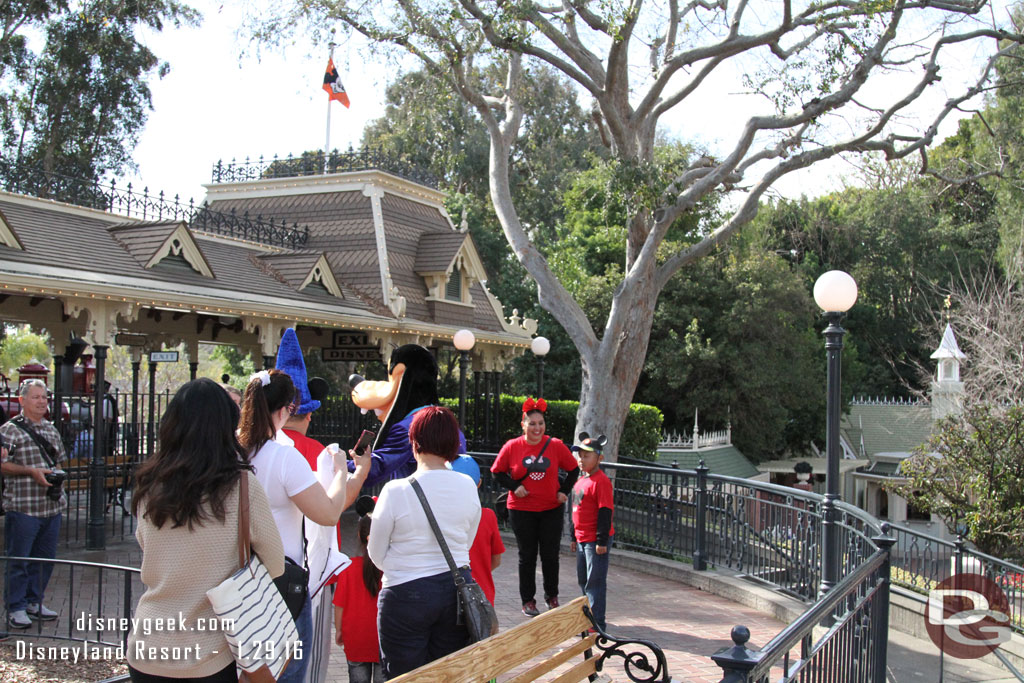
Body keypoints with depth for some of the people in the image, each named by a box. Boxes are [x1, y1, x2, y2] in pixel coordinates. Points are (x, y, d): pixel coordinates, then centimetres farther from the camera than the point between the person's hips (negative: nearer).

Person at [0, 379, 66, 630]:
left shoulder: (51, 430, 15)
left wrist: (57, 473, 7)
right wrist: (31, 471, -18)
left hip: (52, 505, 6)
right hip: (23, 506, -6)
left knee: (45, 558, 12)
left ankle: (34, 601, 25)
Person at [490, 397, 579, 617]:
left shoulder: (556, 446, -3)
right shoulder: (512, 447, -5)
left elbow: (573, 469, 8)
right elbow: (497, 472, 4)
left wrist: (564, 491, -2)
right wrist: (514, 486, -9)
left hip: (552, 509, 1)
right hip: (521, 510, -1)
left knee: (550, 555, 7)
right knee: (527, 556, 7)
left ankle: (552, 596, 27)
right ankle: (528, 601, 20)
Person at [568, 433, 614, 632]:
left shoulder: (601, 481, -15)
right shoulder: (581, 480, 13)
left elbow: (605, 511, -18)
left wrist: (602, 541, -20)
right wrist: (573, 537, 22)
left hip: (596, 540, -9)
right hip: (582, 539, 9)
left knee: (595, 581, -5)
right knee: (583, 579, 17)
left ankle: (597, 622, 1)